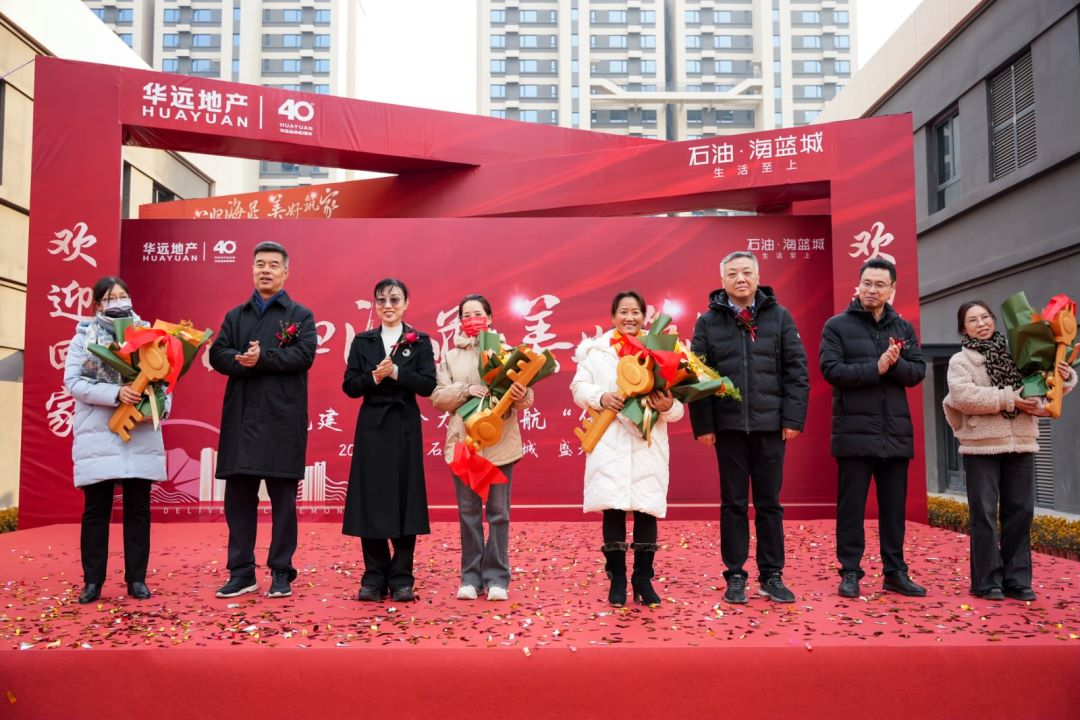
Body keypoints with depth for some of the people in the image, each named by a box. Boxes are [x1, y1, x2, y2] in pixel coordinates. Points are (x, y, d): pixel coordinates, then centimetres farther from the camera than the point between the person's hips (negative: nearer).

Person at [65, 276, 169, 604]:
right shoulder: (83, 338, 5)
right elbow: (74, 382, -6)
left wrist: (161, 404, -12)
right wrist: (116, 393, -19)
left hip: (141, 436, 2)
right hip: (98, 437, -1)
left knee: (138, 508, 5)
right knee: (96, 509, 3)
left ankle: (136, 579, 13)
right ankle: (92, 581, 12)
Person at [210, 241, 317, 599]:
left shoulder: (300, 315, 6)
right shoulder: (235, 316, 16)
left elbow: (305, 354, -11)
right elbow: (218, 355, 3)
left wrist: (262, 358, -16)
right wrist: (244, 362, -17)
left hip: (283, 419, -3)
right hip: (240, 418, 4)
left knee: (282, 498, 2)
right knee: (238, 496, 6)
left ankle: (281, 573, 11)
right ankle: (241, 572, 15)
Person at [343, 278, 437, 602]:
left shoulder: (420, 341, 3)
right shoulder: (362, 341, 9)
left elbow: (428, 385, -6)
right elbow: (349, 386, 3)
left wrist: (396, 372, -17)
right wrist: (374, 377, -14)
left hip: (405, 428, -2)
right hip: (372, 427, 2)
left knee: (403, 498, -1)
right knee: (370, 500, 0)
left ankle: (401, 578, 7)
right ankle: (374, 577, 9)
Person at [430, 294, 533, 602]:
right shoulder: (450, 356, 12)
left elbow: (526, 397, 0)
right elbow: (438, 397, 3)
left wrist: (521, 396, -23)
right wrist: (466, 390, -13)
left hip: (500, 443, -1)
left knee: (498, 512, 1)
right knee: (468, 512, 6)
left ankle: (497, 577, 8)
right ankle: (471, 576, 14)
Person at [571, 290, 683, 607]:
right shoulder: (597, 349, 8)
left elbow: (676, 405, 4)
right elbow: (579, 386, 6)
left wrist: (668, 406, -18)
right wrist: (601, 397, -12)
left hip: (648, 444, 0)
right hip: (609, 442, 0)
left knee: (646, 510, 2)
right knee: (613, 509, -1)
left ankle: (643, 579, 16)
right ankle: (617, 580, 13)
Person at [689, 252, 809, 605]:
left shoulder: (779, 317, 5)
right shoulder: (708, 321, 4)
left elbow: (796, 370, 3)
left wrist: (794, 418, -4)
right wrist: (702, 424, -5)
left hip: (770, 425, 1)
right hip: (728, 426, 0)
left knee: (769, 503, 8)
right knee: (734, 504, 7)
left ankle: (771, 576, 18)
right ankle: (735, 576, 15)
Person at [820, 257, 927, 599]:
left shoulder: (903, 328, 13)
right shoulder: (837, 325, 1)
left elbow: (918, 371, 4)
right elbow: (831, 370, -11)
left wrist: (896, 363, -16)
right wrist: (876, 368, -16)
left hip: (896, 432, 4)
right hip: (854, 431, -4)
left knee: (894, 507, 10)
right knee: (851, 506, 1)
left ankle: (895, 572, 19)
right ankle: (850, 572, 10)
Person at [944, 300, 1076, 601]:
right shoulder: (960, 361, 3)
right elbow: (963, 396, -14)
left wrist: (1065, 377, -3)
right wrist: (1008, 398, -17)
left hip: (1020, 444, 4)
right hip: (982, 445, -4)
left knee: (1020, 511, 6)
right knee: (984, 514, -2)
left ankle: (1016, 580, 15)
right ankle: (988, 581, 6)